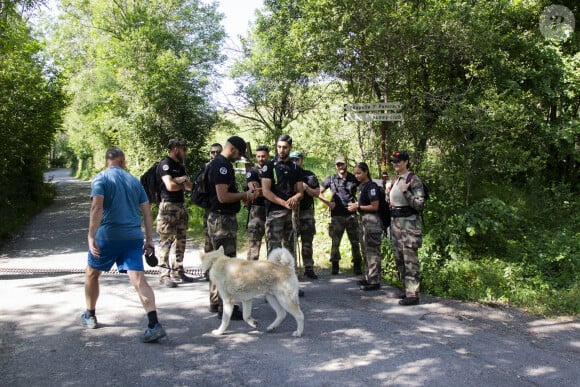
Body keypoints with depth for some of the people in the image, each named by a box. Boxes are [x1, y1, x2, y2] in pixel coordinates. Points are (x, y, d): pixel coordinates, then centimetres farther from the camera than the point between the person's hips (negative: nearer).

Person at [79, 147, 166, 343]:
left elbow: (97, 207, -16)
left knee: (92, 274, 22)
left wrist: (91, 236, -20)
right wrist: (149, 240, 14)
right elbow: (147, 212, 11)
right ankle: (154, 324, -19)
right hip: (133, 237, 3)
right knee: (138, 279, -5)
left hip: (108, 235, -3)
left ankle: (89, 316, 36)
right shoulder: (134, 181, 14)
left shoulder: (100, 179, 0)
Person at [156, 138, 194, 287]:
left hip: (181, 206, 9)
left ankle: (178, 271, 19)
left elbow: (189, 186, 10)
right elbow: (170, 186, -20)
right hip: (168, 207, -8)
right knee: (166, 242, -6)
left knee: (181, 241, 10)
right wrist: (182, 184, -1)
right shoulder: (165, 164, -8)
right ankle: (164, 275, -2)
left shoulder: (180, 166, 18)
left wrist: (179, 181, -11)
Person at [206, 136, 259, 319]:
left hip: (223, 219, 11)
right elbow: (223, 196, -23)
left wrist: (245, 194, 13)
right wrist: (244, 196, -9)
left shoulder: (223, 164, 17)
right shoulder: (221, 165, -16)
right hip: (222, 220, -11)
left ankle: (216, 302, 27)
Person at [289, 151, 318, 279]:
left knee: (307, 242, 5)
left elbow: (316, 193, 4)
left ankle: (309, 268, 10)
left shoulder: (310, 175, 7)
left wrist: (306, 187, -11)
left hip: (306, 212, 1)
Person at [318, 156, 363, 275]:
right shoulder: (331, 179, 5)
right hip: (337, 215, 0)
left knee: (355, 242, 5)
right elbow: (319, 192, 12)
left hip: (351, 215, 0)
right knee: (335, 241, 1)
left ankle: (357, 266, 16)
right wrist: (328, 203, 1)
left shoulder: (354, 178, 4)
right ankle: (335, 266, 11)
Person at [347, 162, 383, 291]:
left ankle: (375, 282, 0)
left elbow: (375, 206, -17)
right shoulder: (362, 186, 13)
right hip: (364, 221, 10)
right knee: (366, 251, 16)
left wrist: (358, 207, -14)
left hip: (372, 221, -10)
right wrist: (355, 205, 7)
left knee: (372, 251, -5)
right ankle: (368, 278, 26)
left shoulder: (371, 186, -14)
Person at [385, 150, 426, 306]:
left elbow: (419, 205, -14)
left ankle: (413, 294, -3)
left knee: (410, 259, -7)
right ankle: (408, 288, 26)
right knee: (399, 258, 13)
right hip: (395, 222, 8)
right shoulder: (394, 180, 14)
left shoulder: (414, 180, -9)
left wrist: (405, 191, -20)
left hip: (409, 223, -8)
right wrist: (387, 191, 6)